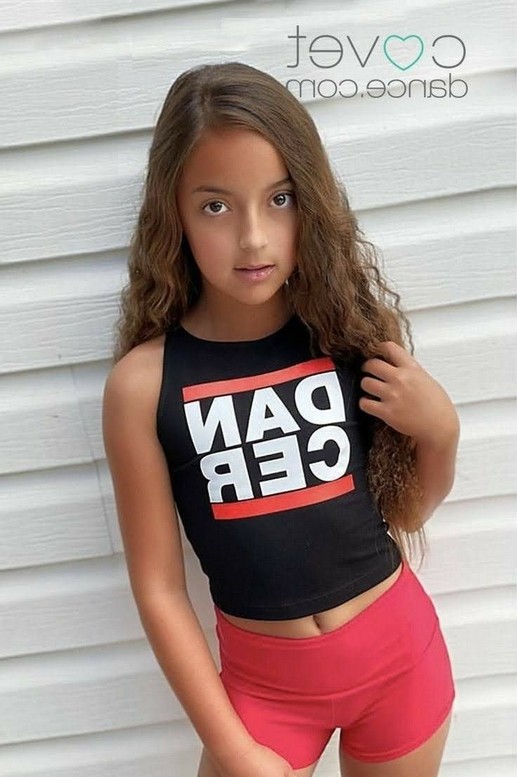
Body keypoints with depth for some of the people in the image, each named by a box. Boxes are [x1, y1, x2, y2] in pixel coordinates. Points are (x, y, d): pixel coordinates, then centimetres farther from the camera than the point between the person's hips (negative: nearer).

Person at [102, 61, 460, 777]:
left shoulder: (354, 329, -11)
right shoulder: (144, 382, -17)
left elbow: (410, 509, 3)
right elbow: (159, 587, -9)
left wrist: (439, 429, -16)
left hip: (401, 649, 3)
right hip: (263, 677, -2)